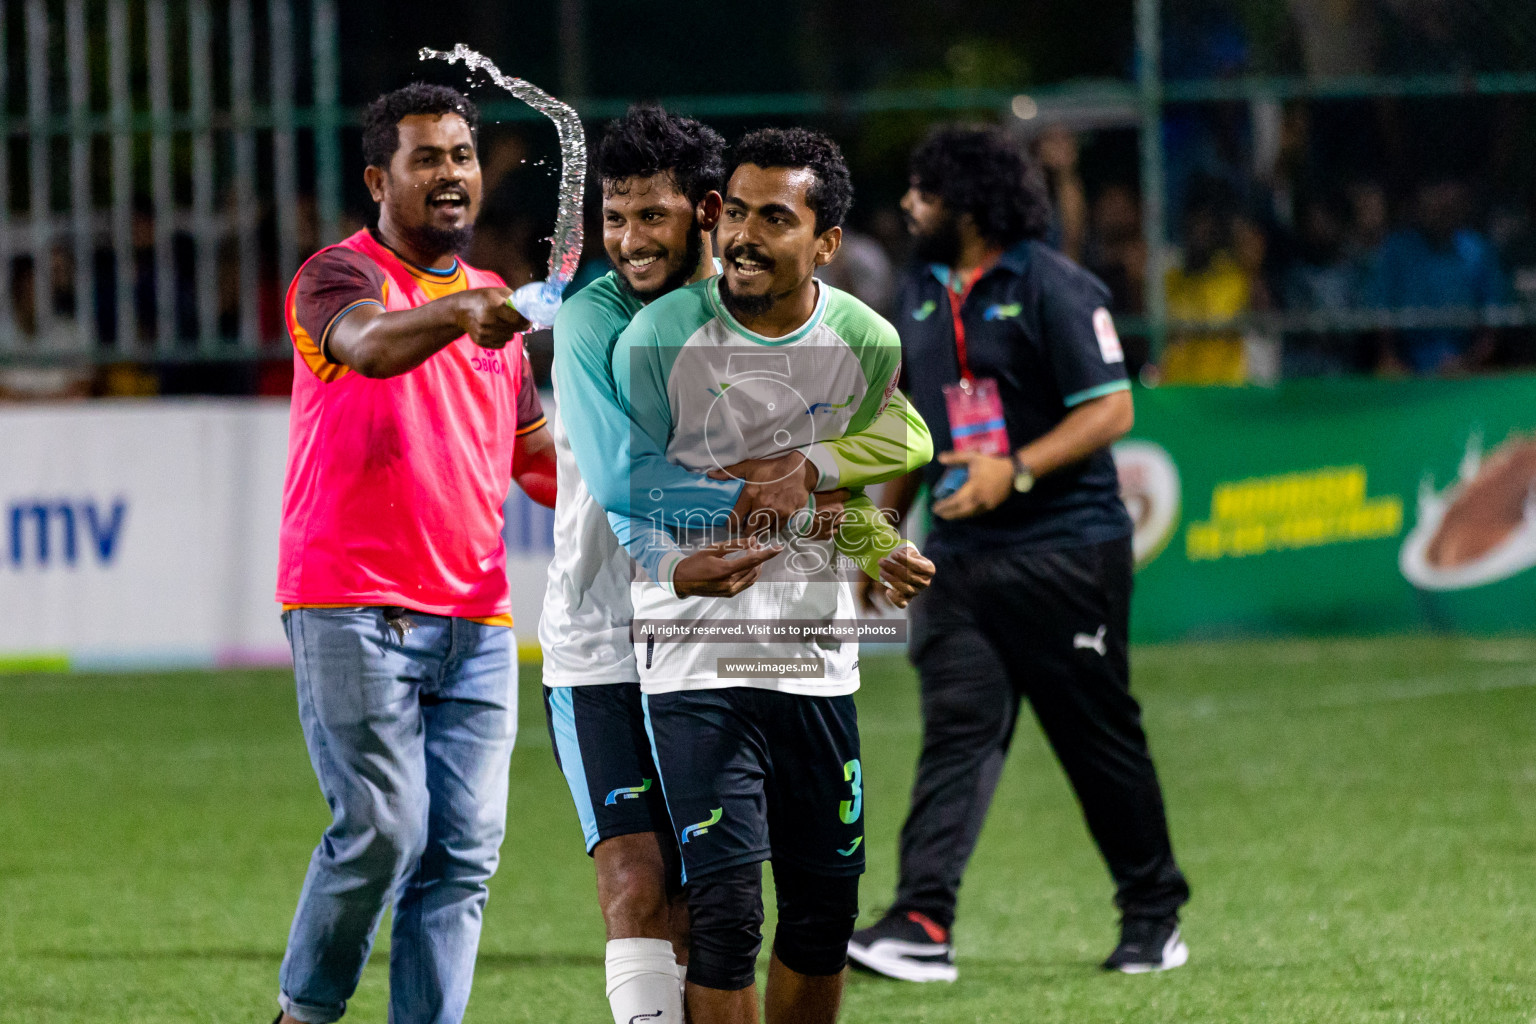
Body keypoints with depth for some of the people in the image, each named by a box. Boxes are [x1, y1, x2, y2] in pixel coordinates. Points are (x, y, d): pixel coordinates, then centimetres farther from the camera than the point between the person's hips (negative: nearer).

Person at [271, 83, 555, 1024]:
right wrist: (459, 314, -45)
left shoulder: (492, 303, 20)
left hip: (476, 617, 6)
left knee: (465, 853, -2)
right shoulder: (340, 276, -2)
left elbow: (534, 453, 30)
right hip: (355, 609, -6)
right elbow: (370, 344, -26)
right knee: (383, 830, -12)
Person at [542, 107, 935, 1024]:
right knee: (634, 883, -15)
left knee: (691, 911, 5)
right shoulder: (591, 321, -6)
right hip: (600, 647, -3)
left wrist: (799, 470, -26)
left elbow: (904, 436, -6)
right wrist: (780, 507, -25)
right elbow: (621, 477, -21)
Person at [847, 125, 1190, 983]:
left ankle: (1154, 915, 19)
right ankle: (923, 925, -19)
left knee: (1102, 737, 4)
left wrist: (1016, 470, -24)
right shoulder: (924, 293, 13)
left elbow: (1111, 411, -14)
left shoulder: (1054, 289, -9)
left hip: (1065, 552, -6)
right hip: (961, 553, 6)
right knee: (957, 729, -7)